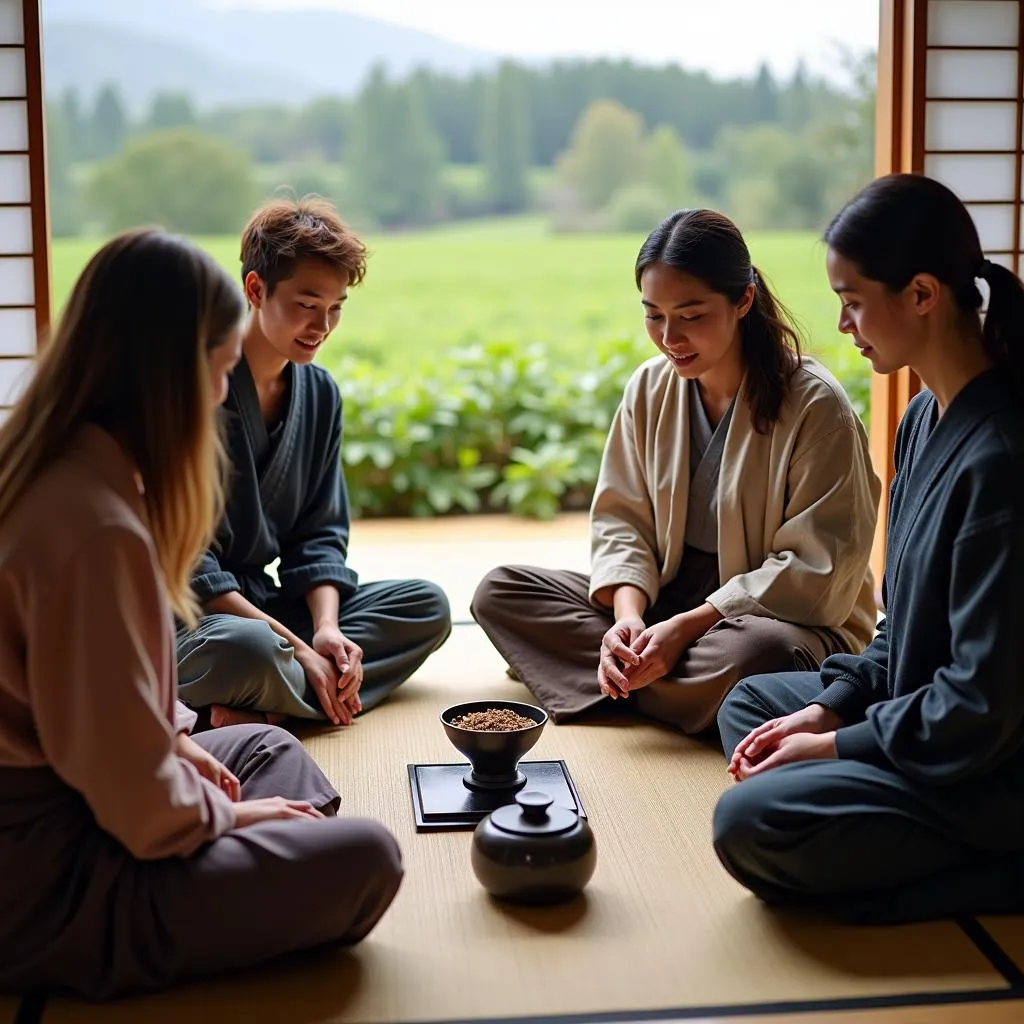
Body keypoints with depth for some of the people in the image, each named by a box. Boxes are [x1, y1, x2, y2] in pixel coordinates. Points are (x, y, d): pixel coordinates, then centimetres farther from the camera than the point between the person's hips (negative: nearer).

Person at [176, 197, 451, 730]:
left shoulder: (320, 392, 7)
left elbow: (319, 533, 9)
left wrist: (327, 627, -12)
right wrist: (299, 648, -21)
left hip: (265, 603, 9)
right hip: (184, 619, -9)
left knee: (428, 605, -4)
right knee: (249, 648, -41)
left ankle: (258, 708, -19)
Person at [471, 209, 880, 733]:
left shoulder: (815, 406, -15)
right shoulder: (649, 388, 2)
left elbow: (815, 567, -17)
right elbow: (620, 519, 2)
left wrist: (687, 626, -25)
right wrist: (628, 613, -19)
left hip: (784, 617, -5)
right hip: (663, 597, 5)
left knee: (756, 652, -42)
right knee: (500, 590, -8)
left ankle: (619, 682, -15)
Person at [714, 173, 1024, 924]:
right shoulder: (925, 418, 3)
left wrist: (836, 744, -14)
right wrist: (831, 705, 2)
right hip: (918, 713, 10)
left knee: (749, 824, -22)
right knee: (751, 703, 21)